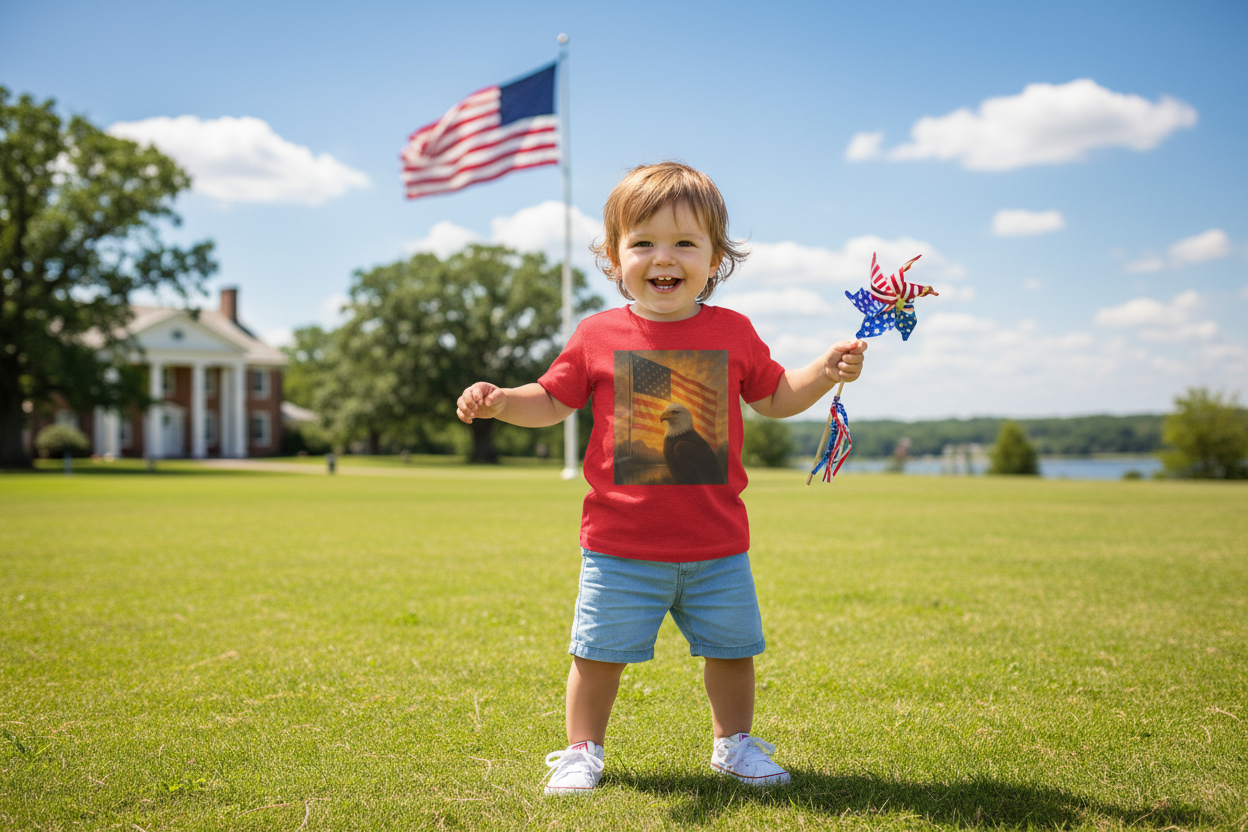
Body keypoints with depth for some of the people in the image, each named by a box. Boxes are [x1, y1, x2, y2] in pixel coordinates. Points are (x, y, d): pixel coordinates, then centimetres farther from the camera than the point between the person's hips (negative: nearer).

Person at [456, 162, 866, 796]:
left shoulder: (733, 333, 2)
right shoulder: (598, 336, -2)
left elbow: (775, 397, 12)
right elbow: (551, 402, 5)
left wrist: (827, 371, -3)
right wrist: (499, 401, -13)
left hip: (716, 545, 2)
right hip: (621, 546, -1)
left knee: (731, 649, 14)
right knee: (599, 652, 7)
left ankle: (733, 743, 36)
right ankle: (582, 750, 27)